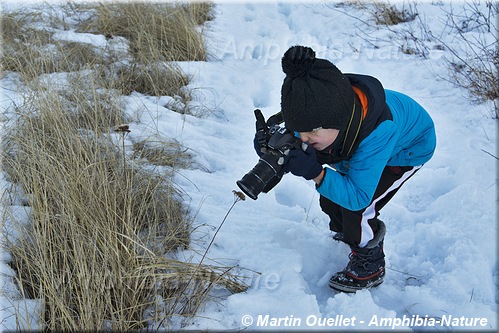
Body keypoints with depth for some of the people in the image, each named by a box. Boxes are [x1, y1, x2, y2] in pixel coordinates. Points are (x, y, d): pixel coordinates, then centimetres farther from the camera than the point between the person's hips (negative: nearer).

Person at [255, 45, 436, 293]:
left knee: (356, 209, -18)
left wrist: (317, 174, -57)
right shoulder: (317, 111, -33)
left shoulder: (378, 133, -47)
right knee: (329, 201, 5)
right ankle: (347, 236, 38)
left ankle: (370, 267, 9)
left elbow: (358, 197, -41)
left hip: (409, 147, -6)